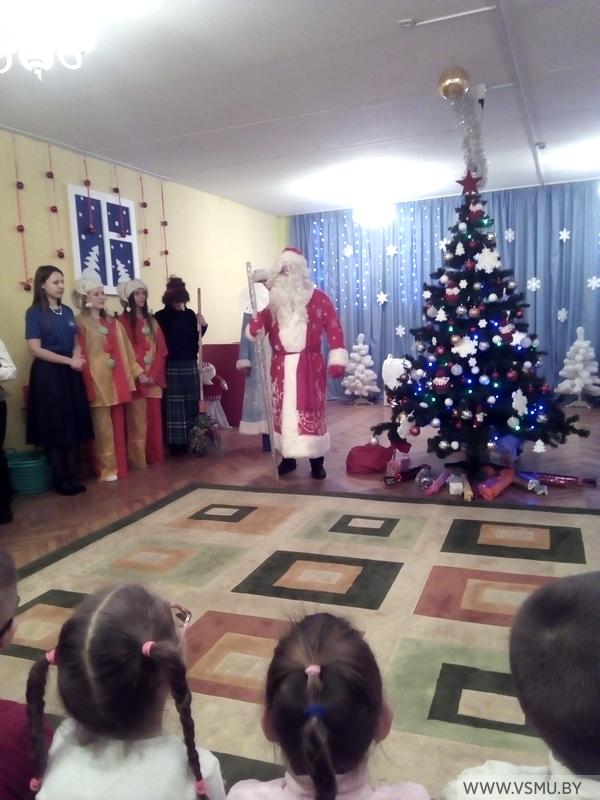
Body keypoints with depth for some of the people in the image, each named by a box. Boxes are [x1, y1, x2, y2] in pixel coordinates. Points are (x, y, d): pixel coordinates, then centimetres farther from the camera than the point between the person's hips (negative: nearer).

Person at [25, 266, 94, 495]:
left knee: (74, 425, 6)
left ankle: (73, 475, 16)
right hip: (48, 375, -5)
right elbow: (35, 349, -13)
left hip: (71, 374, 5)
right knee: (54, 427, 1)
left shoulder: (67, 311, 11)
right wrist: (69, 361, -15)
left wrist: (77, 358, -8)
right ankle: (60, 478, 12)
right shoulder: (34, 313, -6)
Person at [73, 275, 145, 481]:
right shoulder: (80, 323, -5)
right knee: (103, 428, -2)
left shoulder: (113, 323, 16)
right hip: (98, 382, -6)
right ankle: (107, 469, 7)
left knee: (118, 426, 9)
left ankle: (120, 466, 17)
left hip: (117, 381, 6)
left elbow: (125, 351, 19)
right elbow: (80, 356, -10)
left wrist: (138, 372, 15)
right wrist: (88, 385, -17)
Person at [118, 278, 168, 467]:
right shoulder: (123, 321, -2)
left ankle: (155, 457, 17)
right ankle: (138, 460, 4)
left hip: (154, 378, 5)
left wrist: (155, 374, -4)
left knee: (154, 419, 8)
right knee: (137, 421, -4)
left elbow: (160, 349, 9)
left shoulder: (152, 321, 15)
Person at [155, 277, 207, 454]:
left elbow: (195, 339, 11)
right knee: (174, 406, -1)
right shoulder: (161, 316, -3)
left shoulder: (190, 314, 8)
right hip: (171, 366, -3)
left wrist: (203, 326, -3)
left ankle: (191, 440, 15)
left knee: (191, 404, 6)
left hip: (190, 364, 4)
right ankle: (176, 442, 6)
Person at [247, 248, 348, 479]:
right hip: (281, 365, 4)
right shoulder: (273, 300, 9)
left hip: (309, 365, -3)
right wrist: (254, 327, -23)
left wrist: (337, 359, -12)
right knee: (283, 411, 9)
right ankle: (288, 458, 21)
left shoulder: (318, 298, -2)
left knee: (311, 412, 0)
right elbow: (257, 327, 2)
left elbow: (334, 328, -5)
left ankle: (316, 461, 9)